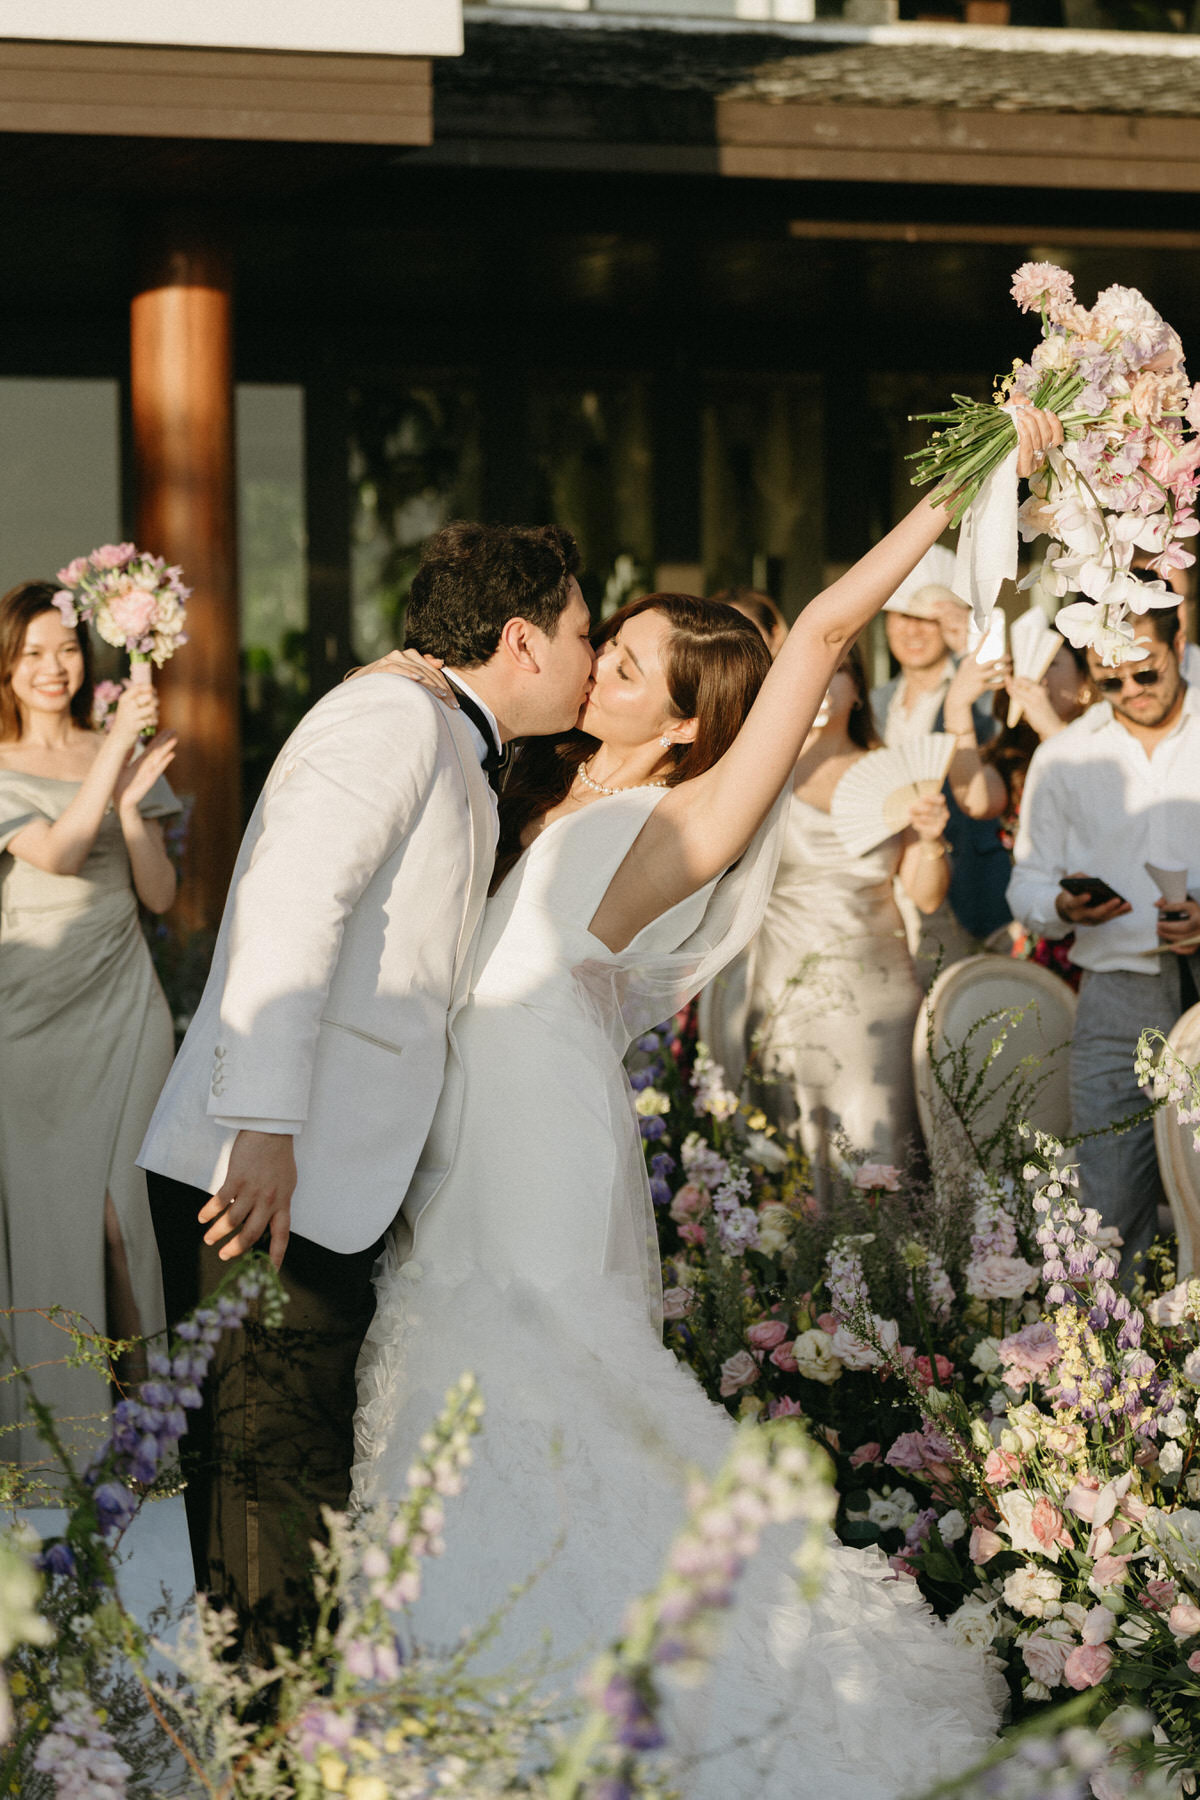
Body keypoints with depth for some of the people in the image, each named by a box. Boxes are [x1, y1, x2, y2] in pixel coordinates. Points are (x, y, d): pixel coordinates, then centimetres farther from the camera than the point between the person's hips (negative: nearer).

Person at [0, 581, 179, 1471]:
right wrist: (117, 752, -21)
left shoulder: (121, 755, 9)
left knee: (118, 1206, -2)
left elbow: (160, 893, 6)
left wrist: (132, 802, -10)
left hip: (120, 1003, 2)